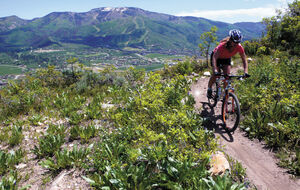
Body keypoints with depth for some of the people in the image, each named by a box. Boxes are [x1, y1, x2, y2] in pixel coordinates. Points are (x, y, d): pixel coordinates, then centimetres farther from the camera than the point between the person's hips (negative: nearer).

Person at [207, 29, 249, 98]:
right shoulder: (223, 45, -38)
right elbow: (214, 57, -44)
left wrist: (245, 72, -38)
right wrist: (215, 70, -57)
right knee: (215, 74, -15)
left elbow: (244, 60, -23)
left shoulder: (239, 47, -28)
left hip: (227, 58, 3)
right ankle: (209, 89, 12)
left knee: (227, 75, -14)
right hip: (217, 56, -3)